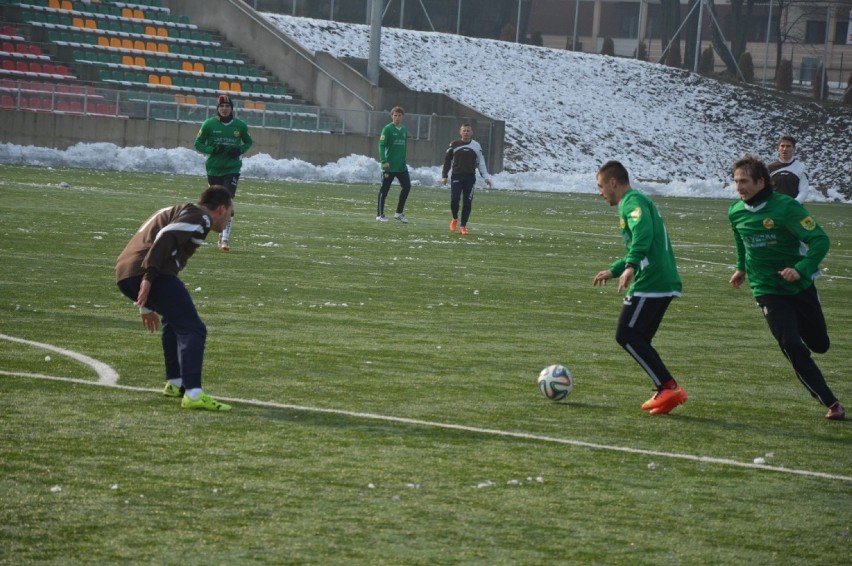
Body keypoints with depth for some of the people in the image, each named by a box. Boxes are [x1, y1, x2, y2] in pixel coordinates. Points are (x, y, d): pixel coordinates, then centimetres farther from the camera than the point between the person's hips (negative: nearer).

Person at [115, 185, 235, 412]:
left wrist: (147, 306, 39)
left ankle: (175, 383, 30)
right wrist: (149, 276, -24)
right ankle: (193, 394, -20)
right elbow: (166, 237, -15)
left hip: (124, 274, 10)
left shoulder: (179, 212, 32)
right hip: (144, 274, -10)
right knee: (192, 329, -9)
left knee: (174, 320, 30)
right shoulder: (200, 217, 3)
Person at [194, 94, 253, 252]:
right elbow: (198, 144, 3)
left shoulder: (240, 126, 0)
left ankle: (225, 238, -17)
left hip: (232, 169, -1)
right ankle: (222, 231, 30)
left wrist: (239, 150, -6)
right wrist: (212, 150, -15)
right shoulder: (209, 124, -3)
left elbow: (249, 142, 15)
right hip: (213, 168, 1)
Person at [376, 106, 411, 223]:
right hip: (389, 165, -6)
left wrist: (404, 160, 15)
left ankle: (399, 212, 10)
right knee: (384, 190, 1)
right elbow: (382, 145, -14)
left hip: (401, 165, 6)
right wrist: (384, 161, -24)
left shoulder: (404, 130, 11)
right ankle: (380, 214, 10)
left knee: (406, 186, -2)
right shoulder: (387, 129, -8)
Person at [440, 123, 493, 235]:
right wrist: (444, 176, 4)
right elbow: (447, 161, 8)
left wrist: (486, 177, -1)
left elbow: (481, 162, 7)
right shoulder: (454, 145, 3)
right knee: (454, 200, -11)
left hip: (470, 178, 1)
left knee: (468, 202, -1)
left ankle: (463, 226, 9)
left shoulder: (476, 146, 5)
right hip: (456, 177, -1)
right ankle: (455, 219, 18)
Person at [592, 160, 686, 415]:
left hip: (649, 284, -10)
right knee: (638, 340, 13)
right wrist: (614, 270, 39)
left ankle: (669, 387, -13)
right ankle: (666, 392, 5)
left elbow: (643, 233, -28)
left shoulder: (632, 201, -7)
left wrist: (630, 267, -40)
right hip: (665, 282, 10)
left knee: (626, 335, -7)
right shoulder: (636, 201, 25)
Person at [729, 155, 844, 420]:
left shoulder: (785, 207, -19)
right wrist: (742, 267, 23)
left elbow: (820, 240, -21)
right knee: (791, 346, -16)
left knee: (819, 344, 13)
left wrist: (802, 269, -33)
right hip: (767, 290, 2)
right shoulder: (736, 212, -3)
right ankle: (831, 404, -9)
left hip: (799, 286, -2)